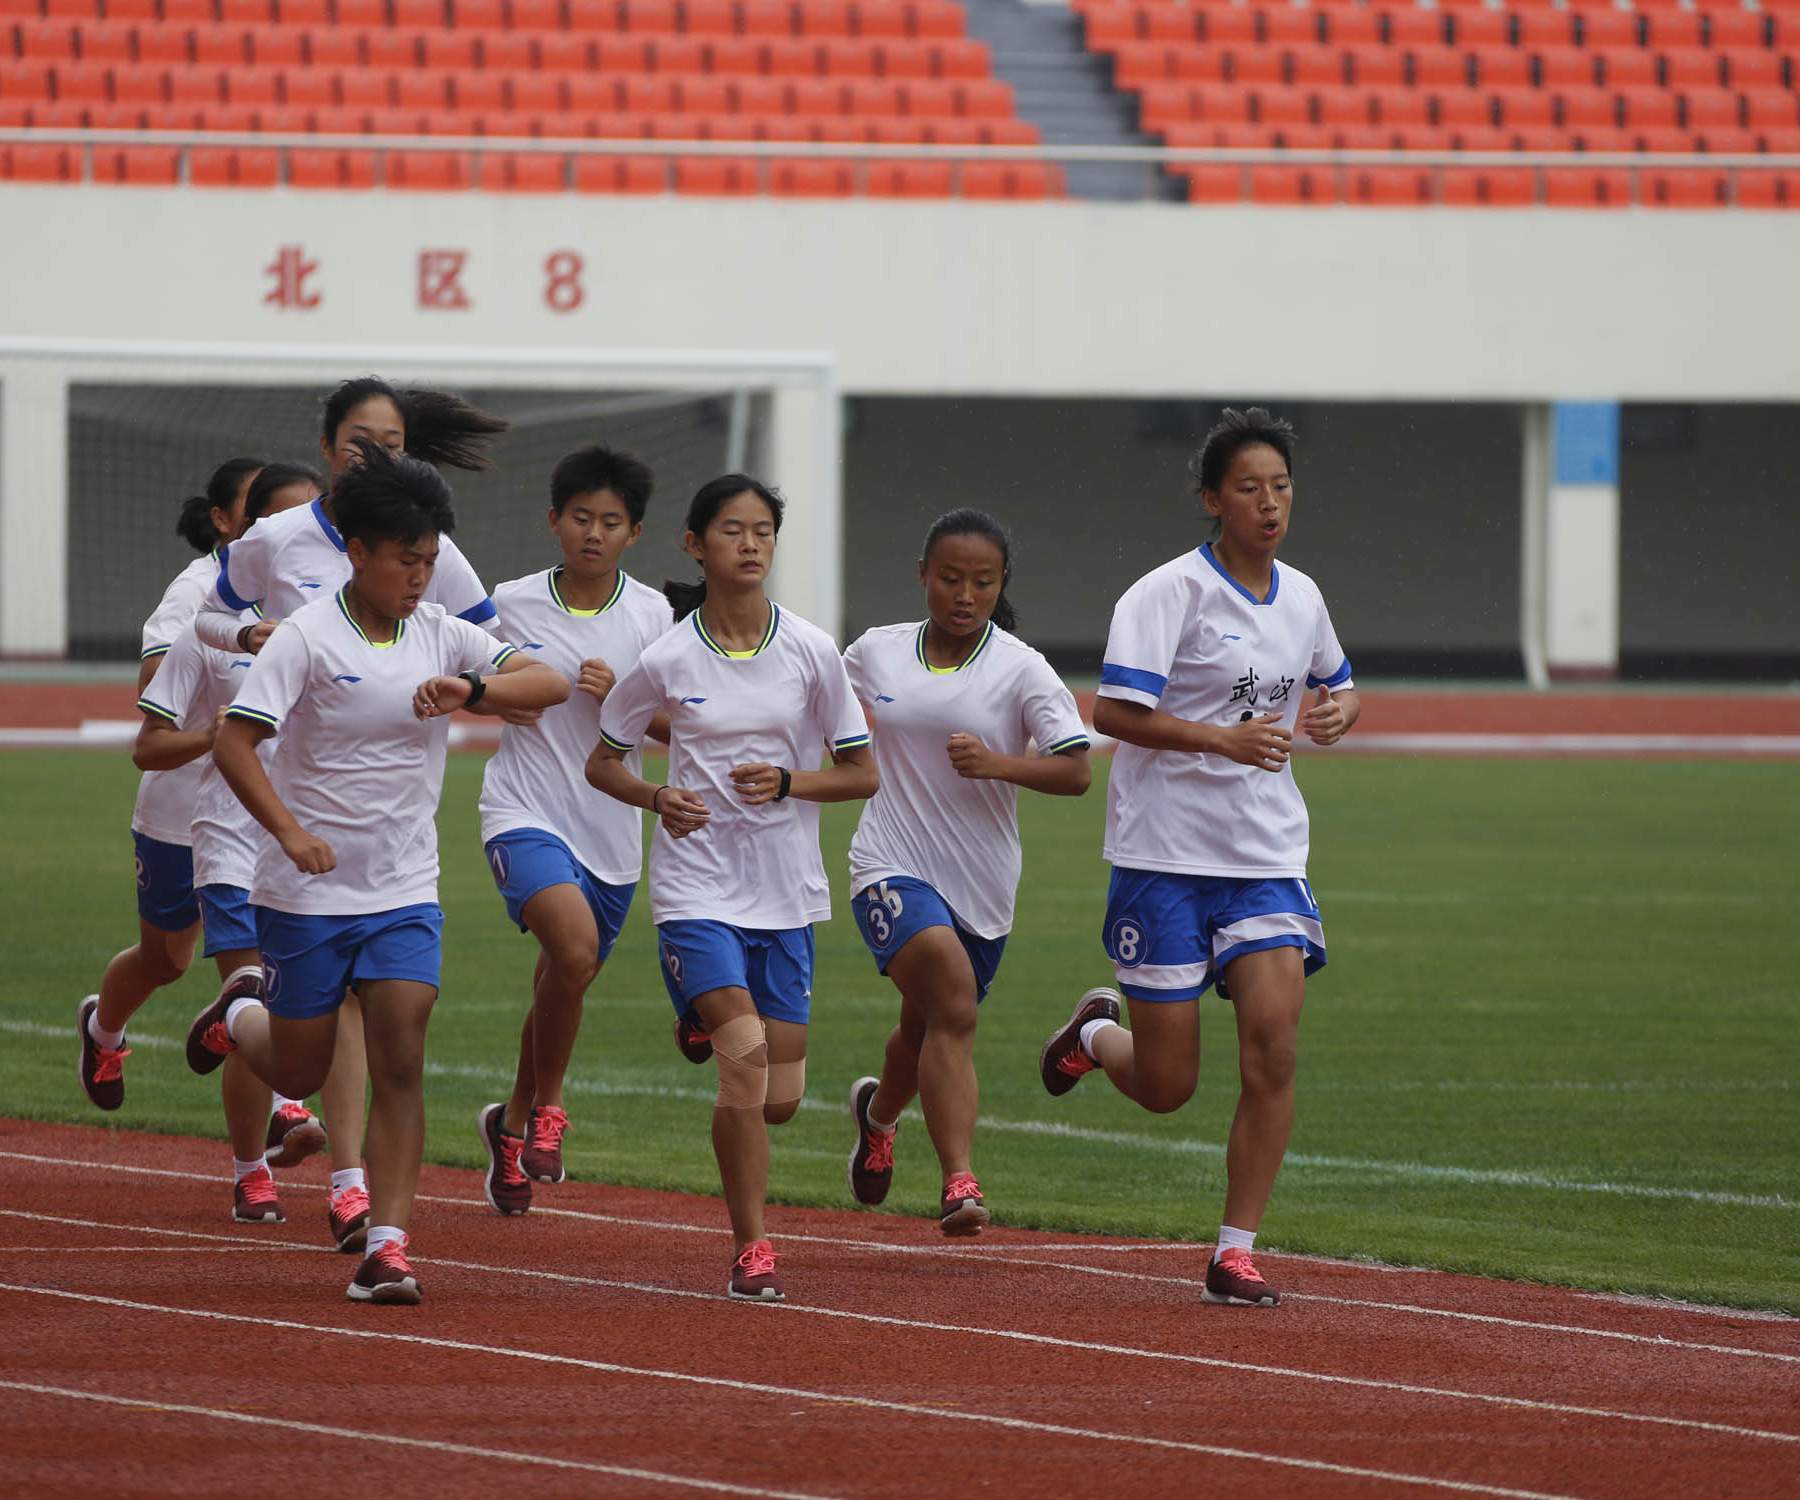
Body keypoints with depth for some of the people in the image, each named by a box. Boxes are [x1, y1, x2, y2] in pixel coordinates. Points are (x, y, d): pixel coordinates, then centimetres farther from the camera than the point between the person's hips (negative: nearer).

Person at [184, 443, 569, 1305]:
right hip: (307, 890, -3)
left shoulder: (439, 635, 1)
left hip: (404, 890, 3)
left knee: (400, 1065, -11)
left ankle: (386, 1248, -9)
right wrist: (290, 830, -31)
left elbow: (550, 684, -4)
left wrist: (472, 689, -23)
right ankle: (240, 1017, 44)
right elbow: (235, 741, -18)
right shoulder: (308, 637, -12)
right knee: (301, 1074, 9)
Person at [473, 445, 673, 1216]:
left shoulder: (650, 615, 2)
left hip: (609, 829, 3)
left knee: (561, 988, 11)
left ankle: (513, 1122, 36)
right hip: (524, 812, -3)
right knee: (574, 940, -28)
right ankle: (546, 1104, -10)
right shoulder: (511, 604, 0)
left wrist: (620, 698, -14)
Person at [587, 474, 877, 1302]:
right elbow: (602, 762, 8)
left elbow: (861, 773, 4)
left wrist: (788, 782, -14)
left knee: (779, 1100, 4)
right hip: (697, 886, -2)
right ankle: (752, 1248, -10)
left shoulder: (812, 652, -1)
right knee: (746, 1056, -21)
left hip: (789, 893, 2)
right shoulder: (666, 660, -3)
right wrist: (658, 797, -12)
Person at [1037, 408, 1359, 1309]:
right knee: (1165, 1087, 0)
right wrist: (1223, 739, -30)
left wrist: (1339, 711, 4)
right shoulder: (1168, 593, -10)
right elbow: (1113, 712, -20)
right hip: (1167, 854, -4)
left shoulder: (1301, 597, 10)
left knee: (1273, 1046, -14)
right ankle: (1095, 1034, 37)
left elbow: (1336, 687, 28)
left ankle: (1236, 1253, -5)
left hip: (1267, 860, 5)